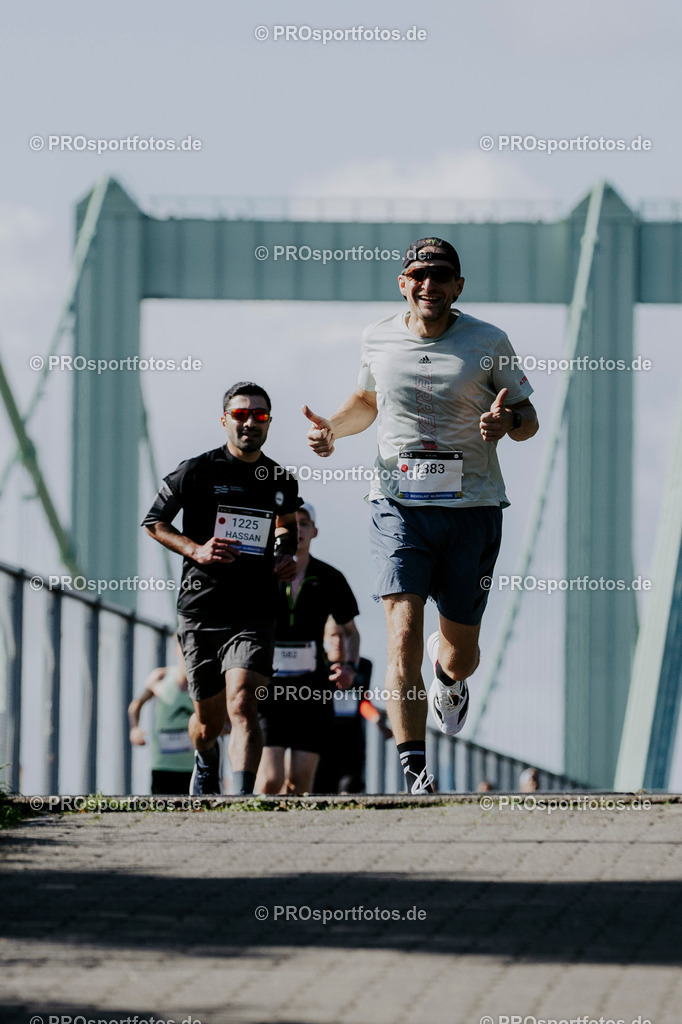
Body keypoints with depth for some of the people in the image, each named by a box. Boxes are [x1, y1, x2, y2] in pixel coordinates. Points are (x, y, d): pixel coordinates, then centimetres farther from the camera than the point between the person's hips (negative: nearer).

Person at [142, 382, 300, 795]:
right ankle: (205, 762, 45)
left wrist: (287, 558, 8)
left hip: (254, 614, 1)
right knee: (210, 720, 11)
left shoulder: (283, 482, 10)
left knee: (242, 706, -21)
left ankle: (243, 797, -29)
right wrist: (195, 550, -11)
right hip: (200, 609, 0)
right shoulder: (197, 472, -2)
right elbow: (154, 522, 5)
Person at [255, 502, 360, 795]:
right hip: (267, 685, -2)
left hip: (312, 688, 2)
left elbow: (350, 631, 19)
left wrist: (349, 666, 0)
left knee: (299, 779, -6)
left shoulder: (330, 579, 5)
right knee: (271, 779, -15)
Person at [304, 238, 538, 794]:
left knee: (459, 659, 7)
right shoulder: (378, 339, 6)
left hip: (474, 507, 0)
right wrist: (334, 429, 4)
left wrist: (508, 421, -18)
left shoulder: (488, 342, -1)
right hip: (399, 505, 0)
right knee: (404, 635, -18)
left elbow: (528, 418, 6)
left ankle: (448, 675, 47)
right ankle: (415, 771, -20)